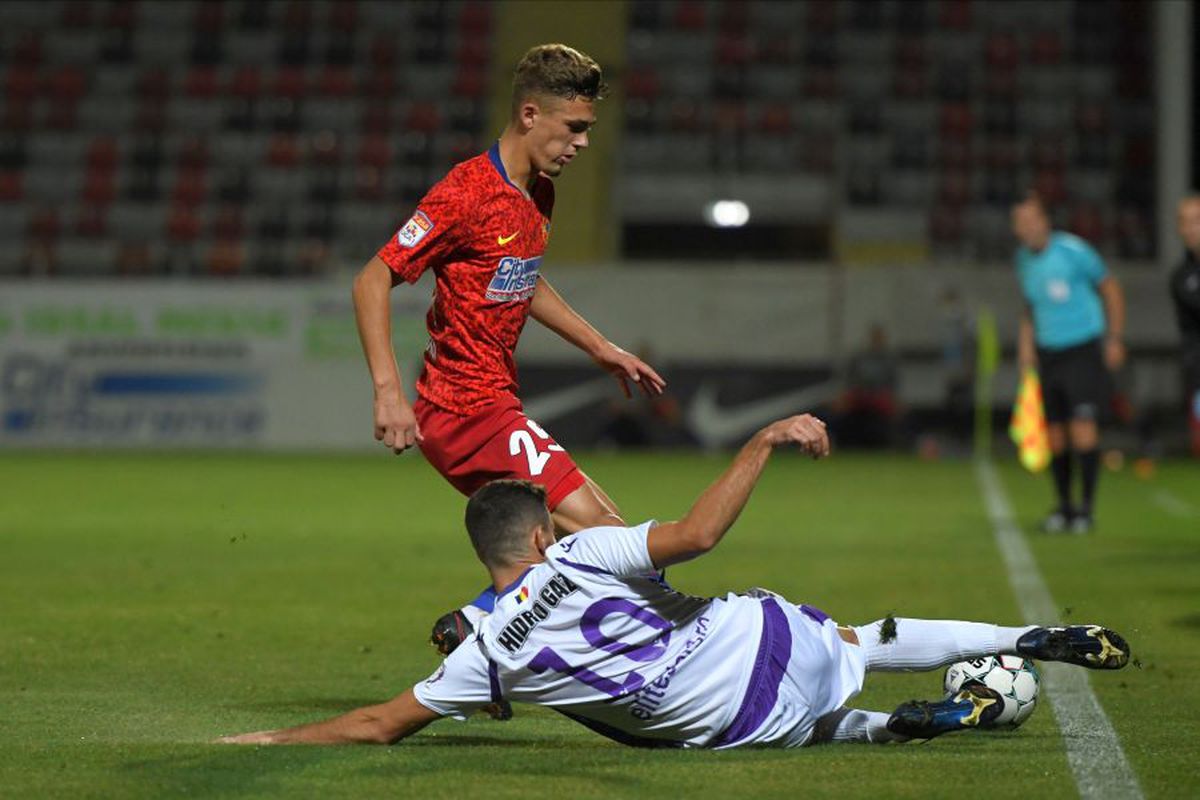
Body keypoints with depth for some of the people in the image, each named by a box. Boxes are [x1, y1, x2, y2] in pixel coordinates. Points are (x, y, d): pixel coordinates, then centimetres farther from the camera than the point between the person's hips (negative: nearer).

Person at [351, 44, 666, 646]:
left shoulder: (538, 194, 12)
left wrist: (601, 349, 28)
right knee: (601, 532, -14)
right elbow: (372, 282, -18)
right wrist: (388, 390, -26)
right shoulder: (468, 193, -17)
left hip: (496, 404, 10)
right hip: (466, 409, -10)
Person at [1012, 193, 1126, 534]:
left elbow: (1111, 289, -2)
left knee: (1083, 425, -14)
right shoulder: (1024, 258, 6)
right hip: (1047, 353, 6)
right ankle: (1064, 505, 15)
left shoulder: (1073, 251, -12)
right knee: (1054, 431, 3)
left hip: (1083, 349, -5)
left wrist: (1115, 339, -4)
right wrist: (1026, 344, 11)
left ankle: (1087, 507, -8)